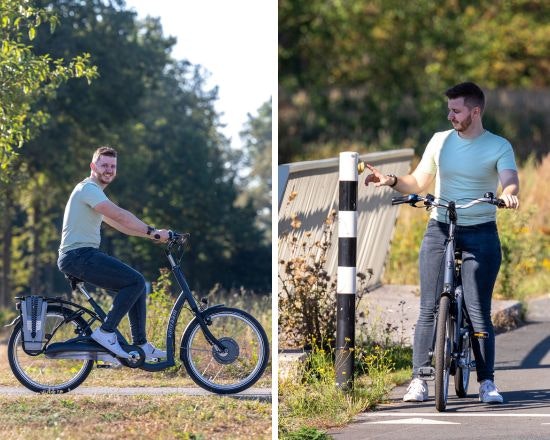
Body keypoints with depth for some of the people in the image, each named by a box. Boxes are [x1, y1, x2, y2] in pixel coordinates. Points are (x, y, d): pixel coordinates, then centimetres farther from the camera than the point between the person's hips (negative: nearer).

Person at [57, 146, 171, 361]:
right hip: (79, 256, -10)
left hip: (86, 255, 10)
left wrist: (153, 234, 13)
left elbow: (121, 224, 23)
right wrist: (153, 232, -19)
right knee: (136, 281, -17)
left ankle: (141, 345, 9)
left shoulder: (94, 192, 24)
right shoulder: (88, 188, -10)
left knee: (137, 285, 9)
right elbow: (119, 215, -21)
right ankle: (105, 332, -12)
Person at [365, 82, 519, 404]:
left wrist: (508, 194, -39)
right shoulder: (440, 141, 8)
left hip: (481, 233, -3)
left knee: (479, 312, -5)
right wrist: (392, 181, -8)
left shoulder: (499, 147, -1)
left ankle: (487, 382, 1)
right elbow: (417, 183, 11)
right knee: (429, 308, -2)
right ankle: (419, 380, 0)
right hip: (440, 230, 3)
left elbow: (510, 181, -16)